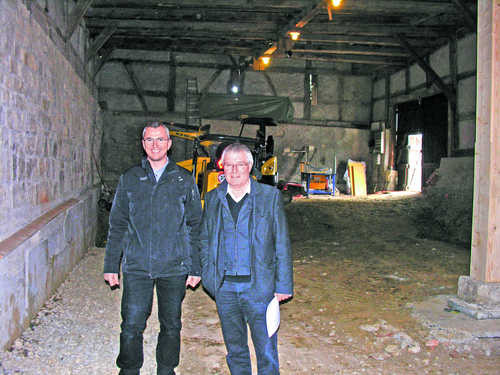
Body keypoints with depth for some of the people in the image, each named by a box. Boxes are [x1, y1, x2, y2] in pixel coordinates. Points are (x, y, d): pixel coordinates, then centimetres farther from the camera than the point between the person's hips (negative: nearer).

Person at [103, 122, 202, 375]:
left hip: (174, 269, 0)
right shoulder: (129, 179, 7)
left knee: (171, 326, 10)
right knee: (131, 326, 2)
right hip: (136, 268, 1)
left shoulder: (184, 181, 4)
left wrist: (195, 268, 1)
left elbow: (195, 228, 5)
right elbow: (117, 226, 10)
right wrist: (111, 265, 5)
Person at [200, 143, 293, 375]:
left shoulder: (270, 196, -1)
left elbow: (282, 244, 0)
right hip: (224, 287, 3)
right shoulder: (212, 199, 7)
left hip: (259, 286, -3)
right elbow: (204, 240, 16)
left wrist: (283, 284, -4)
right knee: (235, 349, 16)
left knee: (266, 351, 3)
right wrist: (208, 276, 5)